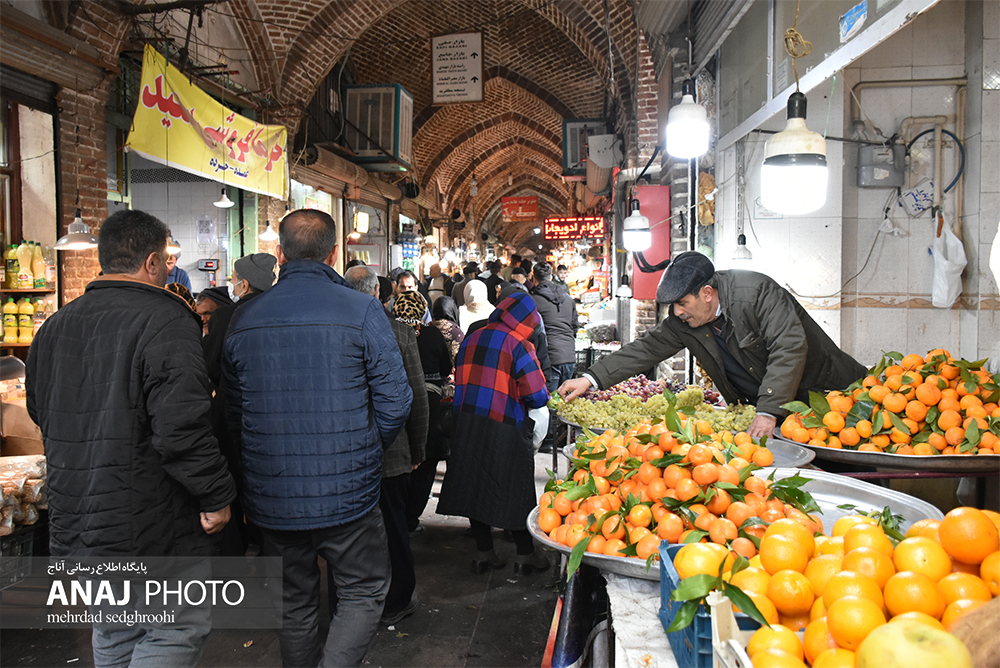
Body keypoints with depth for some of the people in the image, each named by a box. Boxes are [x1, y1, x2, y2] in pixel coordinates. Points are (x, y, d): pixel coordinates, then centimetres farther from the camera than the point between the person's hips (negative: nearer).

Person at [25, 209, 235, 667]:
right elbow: (182, 428, -26)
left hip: (74, 523, 8)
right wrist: (217, 496, -15)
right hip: (147, 529, -8)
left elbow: (39, 411, 21)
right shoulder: (166, 323, -18)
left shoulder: (54, 327, 8)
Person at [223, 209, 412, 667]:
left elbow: (233, 414, 7)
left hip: (271, 498, 4)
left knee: (295, 604, 20)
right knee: (364, 594, 13)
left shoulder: (243, 320, 1)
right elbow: (395, 402, -11)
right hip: (346, 493, -4)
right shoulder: (361, 311, -10)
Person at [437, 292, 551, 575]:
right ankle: (525, 555, 19)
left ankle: (484, 552, 23)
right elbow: (537, 395, -13)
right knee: (514, 491, 7)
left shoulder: (471, 339, 7)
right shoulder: (519, 345, -11)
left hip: (467, 424, 5)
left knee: (474, 485, 13)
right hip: (505, 429, -5)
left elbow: (461, 382, 13)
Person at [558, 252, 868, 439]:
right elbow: (646, 350, 1)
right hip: (754, 407, 5)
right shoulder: (682, 322, -4)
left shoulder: (756, 291, -23)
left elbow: (790, 347, -29)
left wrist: (768, 413, -35)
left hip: (818, 392, -5)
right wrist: (590, 379, -7)